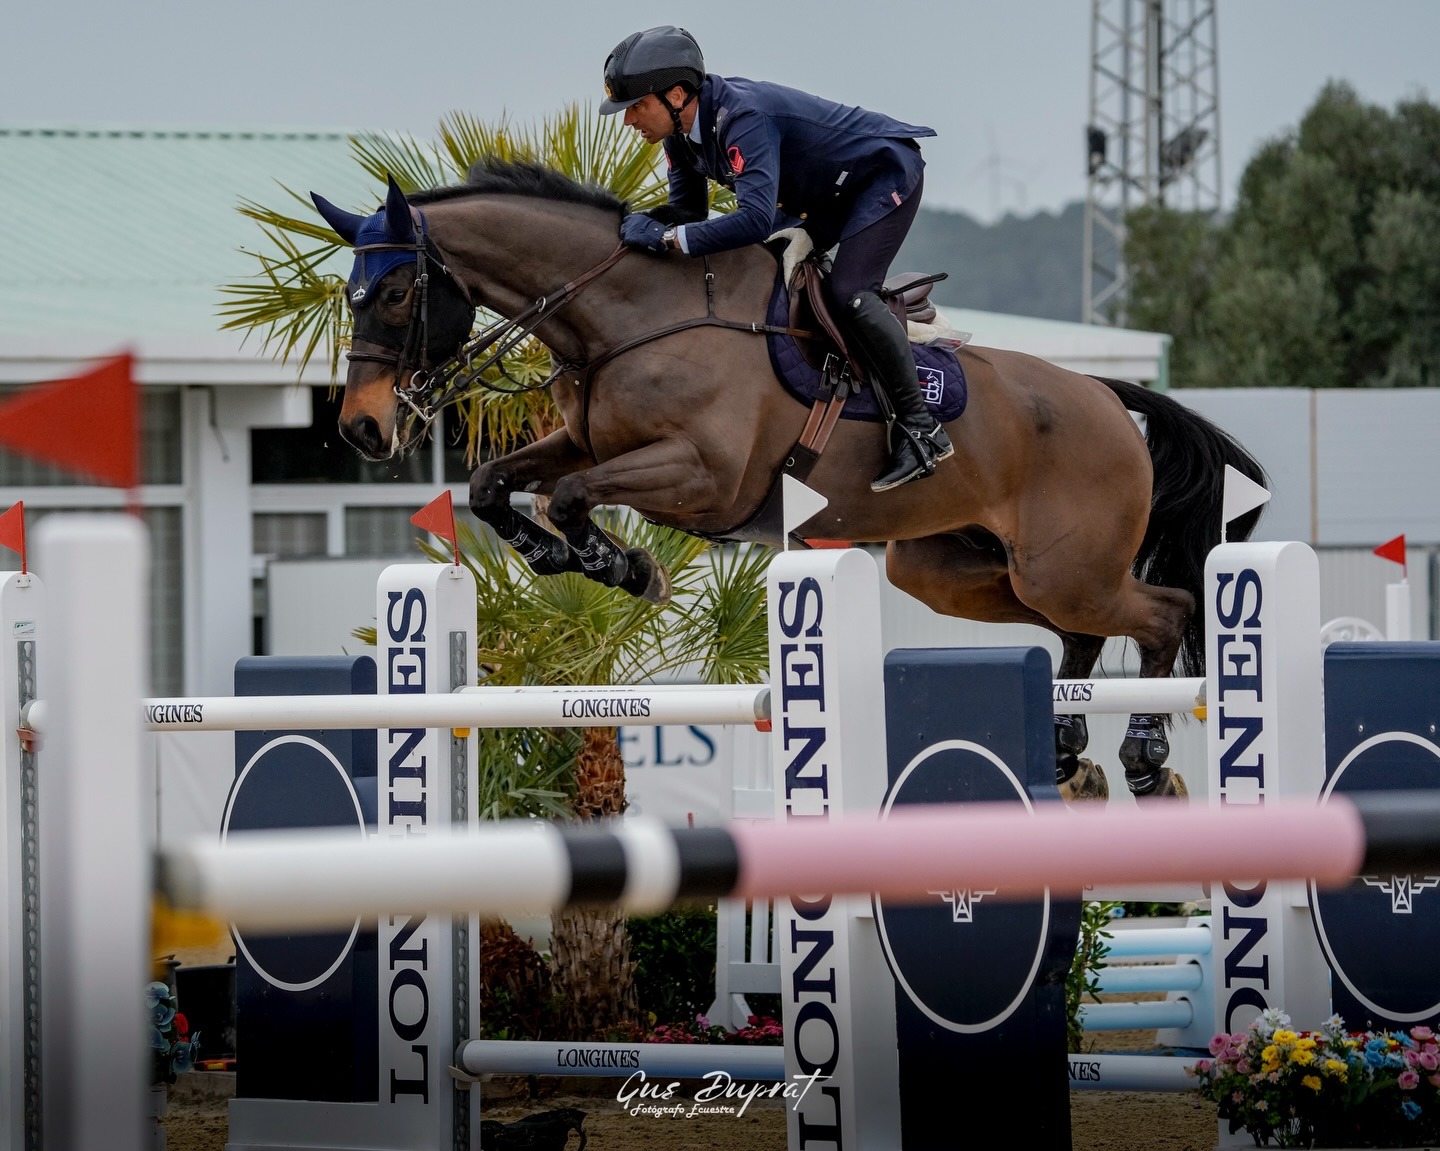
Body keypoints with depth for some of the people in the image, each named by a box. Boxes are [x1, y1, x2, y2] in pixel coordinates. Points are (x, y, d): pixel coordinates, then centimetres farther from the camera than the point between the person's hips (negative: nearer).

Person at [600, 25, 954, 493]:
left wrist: (668, 239, -44)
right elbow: (688, 211, 3)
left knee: (847, 291, -23)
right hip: (829, 192, 10)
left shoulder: (743, 117, -37)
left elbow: (757, 218, -47)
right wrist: (644, 225, -19)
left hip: (886, 171, -10)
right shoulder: (682, 134, -7)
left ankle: (921, 428, -18)